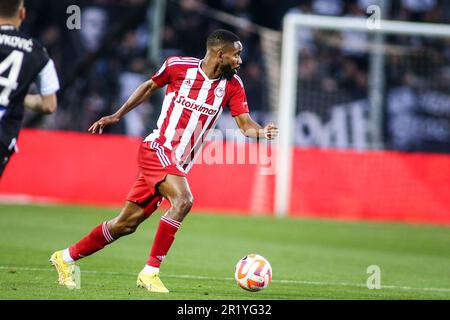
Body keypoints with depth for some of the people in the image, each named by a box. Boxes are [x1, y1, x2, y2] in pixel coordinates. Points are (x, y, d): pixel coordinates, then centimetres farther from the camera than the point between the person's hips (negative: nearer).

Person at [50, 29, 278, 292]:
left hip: (178, 164, 6)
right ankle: (150, 272, -21)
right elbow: (150, 86, 10)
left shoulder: (233, 85, 2)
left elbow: (245, 123, -4)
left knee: (127, 224, 8)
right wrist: (117, 116, 15)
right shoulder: (178, 66, -7)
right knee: (183, 200, -30)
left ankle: (67, 257, 24)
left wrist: (260, 132, -27)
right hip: (157, 149, -5)